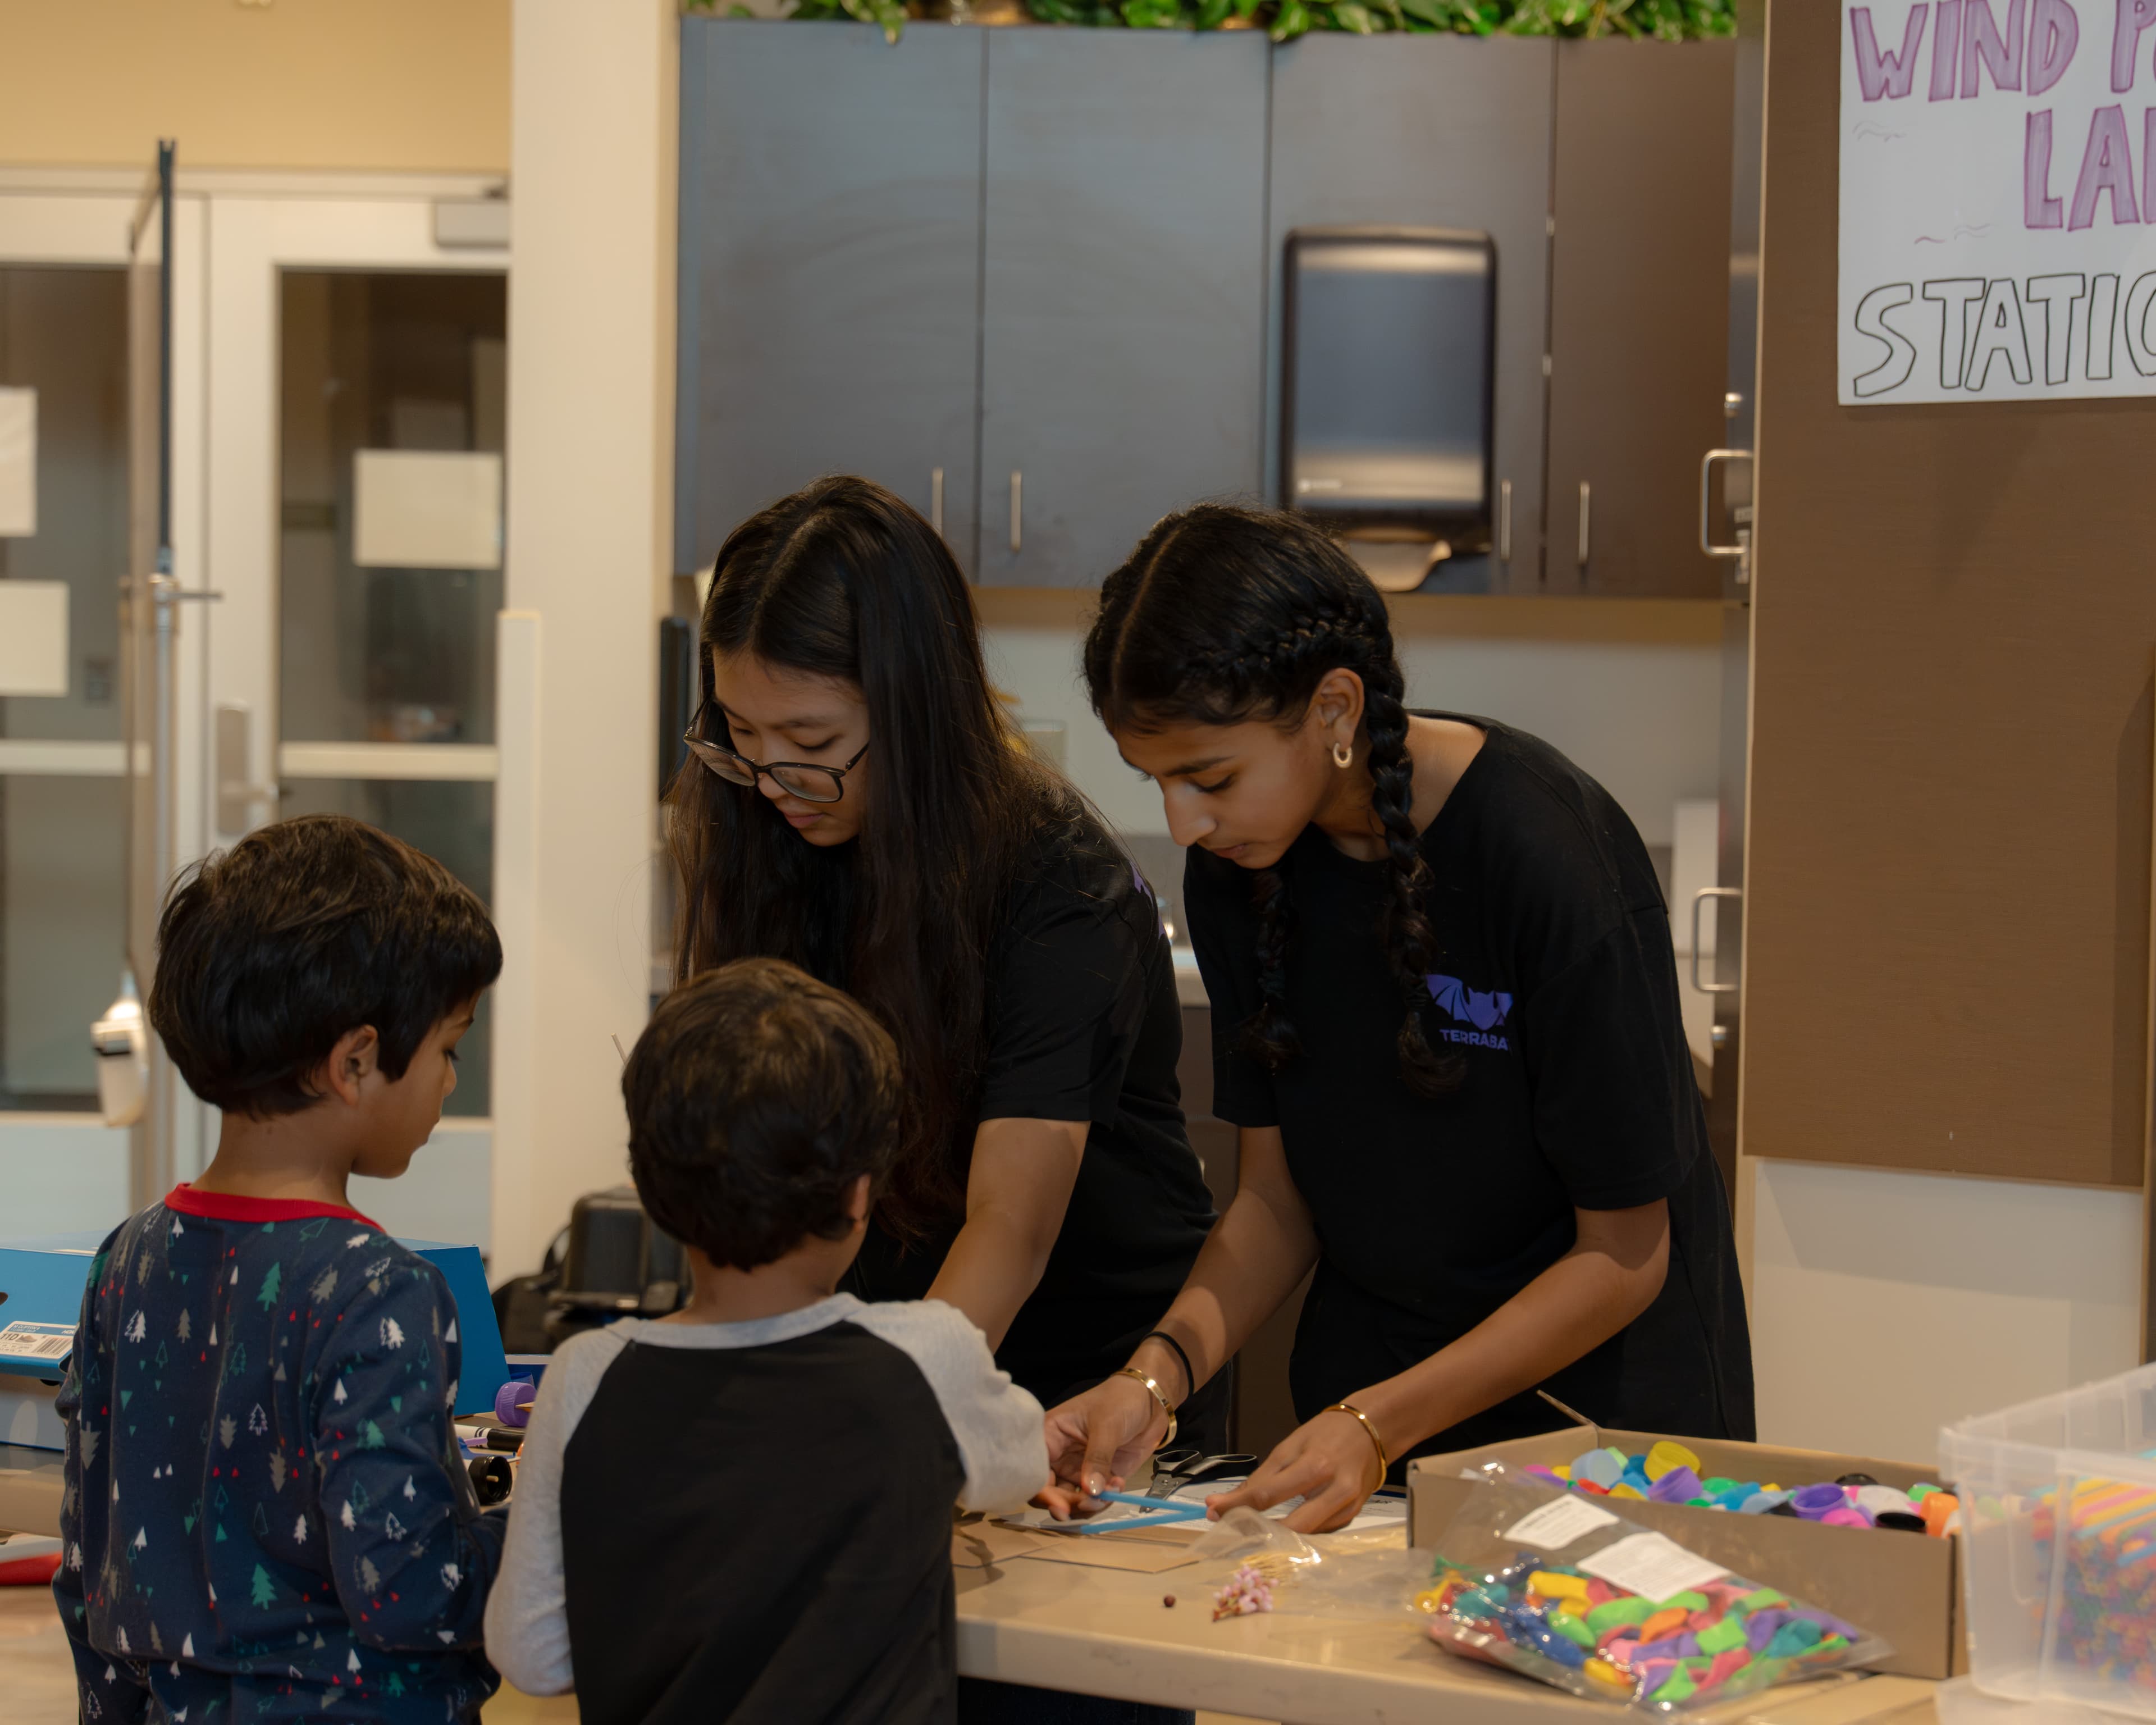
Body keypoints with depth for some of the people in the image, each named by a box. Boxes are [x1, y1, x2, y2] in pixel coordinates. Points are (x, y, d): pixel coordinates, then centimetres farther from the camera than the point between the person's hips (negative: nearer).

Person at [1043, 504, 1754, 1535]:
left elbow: (1624, 1257, -14)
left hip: (1599, 1402, -4)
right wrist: (1160, 1372, -14)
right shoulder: (1235, 870, -4)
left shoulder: (1555, 859, -21)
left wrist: (1380, 1426, -22)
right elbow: (1278, 1192, 4)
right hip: (1361, 1397, 4)